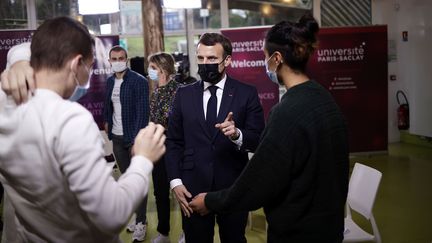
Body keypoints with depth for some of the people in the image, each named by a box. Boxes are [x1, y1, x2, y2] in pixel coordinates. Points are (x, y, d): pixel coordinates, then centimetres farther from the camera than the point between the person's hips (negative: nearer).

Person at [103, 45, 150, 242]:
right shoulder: (110, 81, 7)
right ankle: (136, 215, 29)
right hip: (117, 137, 6)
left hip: (133, 137, -6)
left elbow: (142, 112, -17)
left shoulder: (139, 81, -12)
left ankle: (141, 223, 13)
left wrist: (136, 140, -21)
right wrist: (106, 121, 10)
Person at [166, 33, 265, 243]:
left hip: (234, 187, -1)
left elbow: (259, 141, -7)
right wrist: (175, 181, -5)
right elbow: (173, 141, 5)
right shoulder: (184, 94, 4)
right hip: (193, 187, 1)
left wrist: (237, 135, -27)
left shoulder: (246, 93, -3)